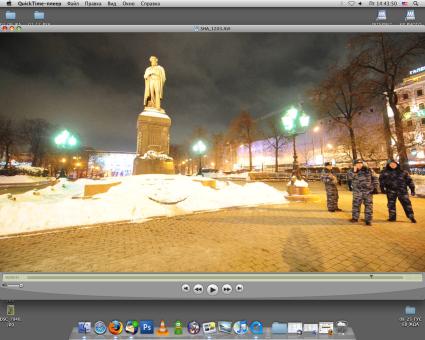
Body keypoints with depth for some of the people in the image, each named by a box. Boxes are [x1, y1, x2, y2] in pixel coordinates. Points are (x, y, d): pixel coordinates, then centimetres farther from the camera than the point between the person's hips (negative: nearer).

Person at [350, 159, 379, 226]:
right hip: (357, 191, 0)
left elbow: (375, 179, 7)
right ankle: (355, 218, 19)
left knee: (368, 205, 2)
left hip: (368, 191, 0)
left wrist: (375, 188, 1)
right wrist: (354, 171, -15)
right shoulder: (354, 172, 5)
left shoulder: (369, 170, 4)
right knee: (356, 204, 6)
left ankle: (368, 220, 11)